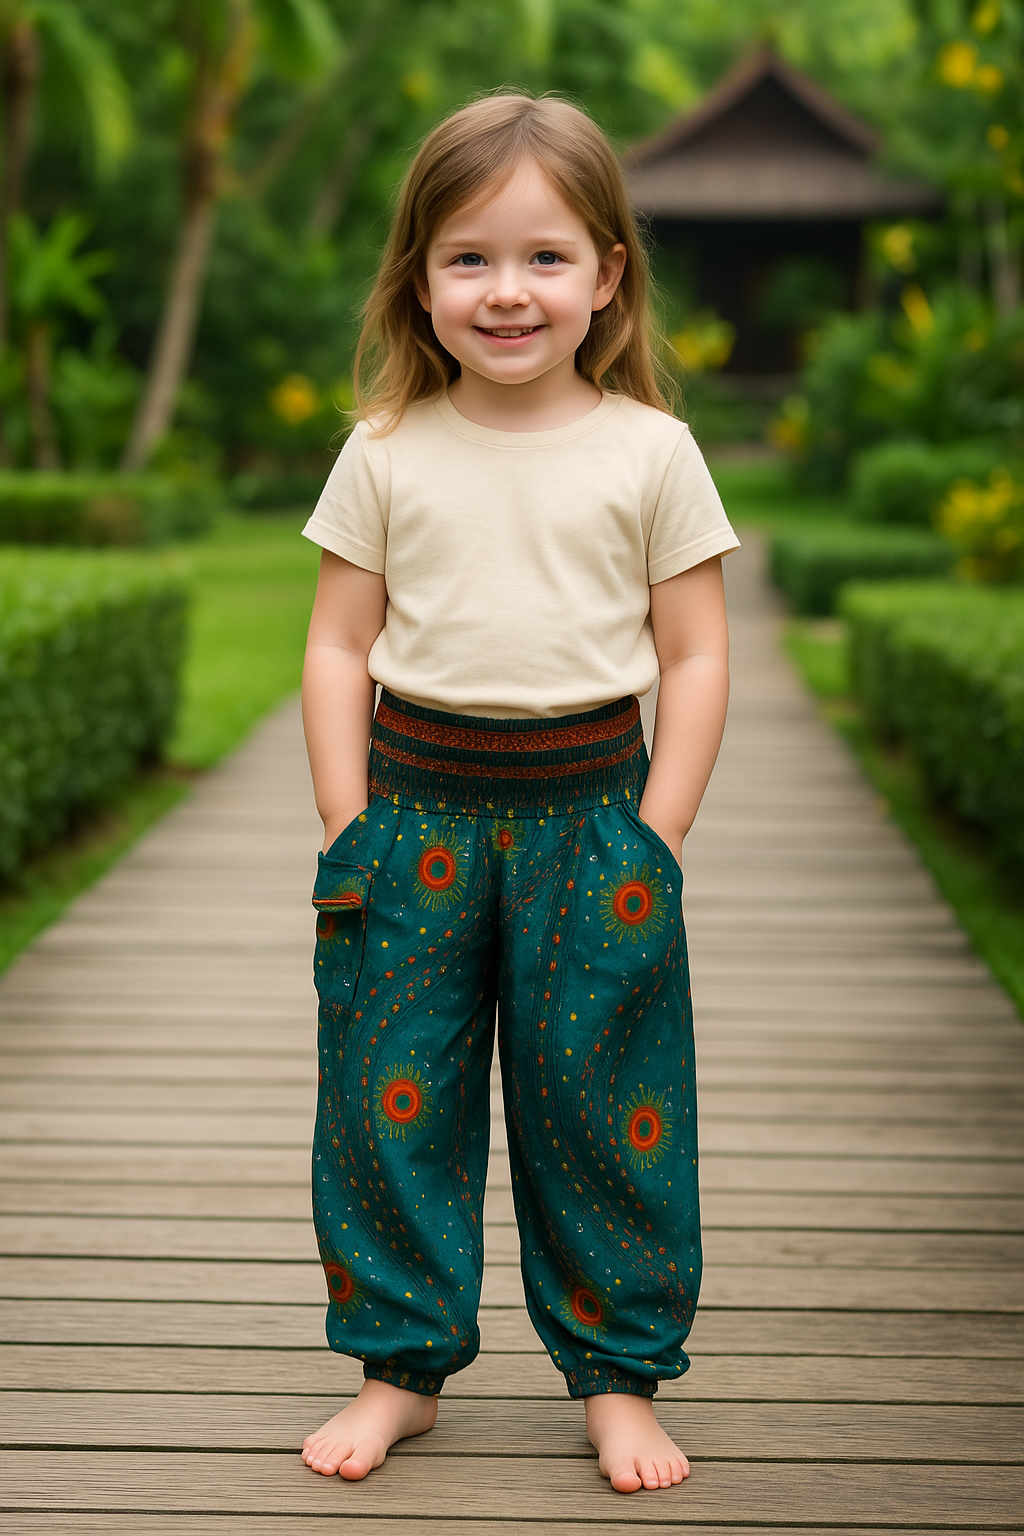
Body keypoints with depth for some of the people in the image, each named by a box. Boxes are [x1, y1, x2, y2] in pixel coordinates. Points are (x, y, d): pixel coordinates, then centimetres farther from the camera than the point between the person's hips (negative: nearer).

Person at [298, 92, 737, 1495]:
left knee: (603, 1108, 5)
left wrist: (653, 840, -6)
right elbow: (339, 645, 4)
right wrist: (350, 829, -3)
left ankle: (619, 1377, 21)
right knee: (392, 1099, 6)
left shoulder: (651, 452, -1)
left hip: (592, 812, -1)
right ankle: (403, 1364, 23)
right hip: (415, 807, 1)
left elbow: (697, 657, 0)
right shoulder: (387, 452, 2)